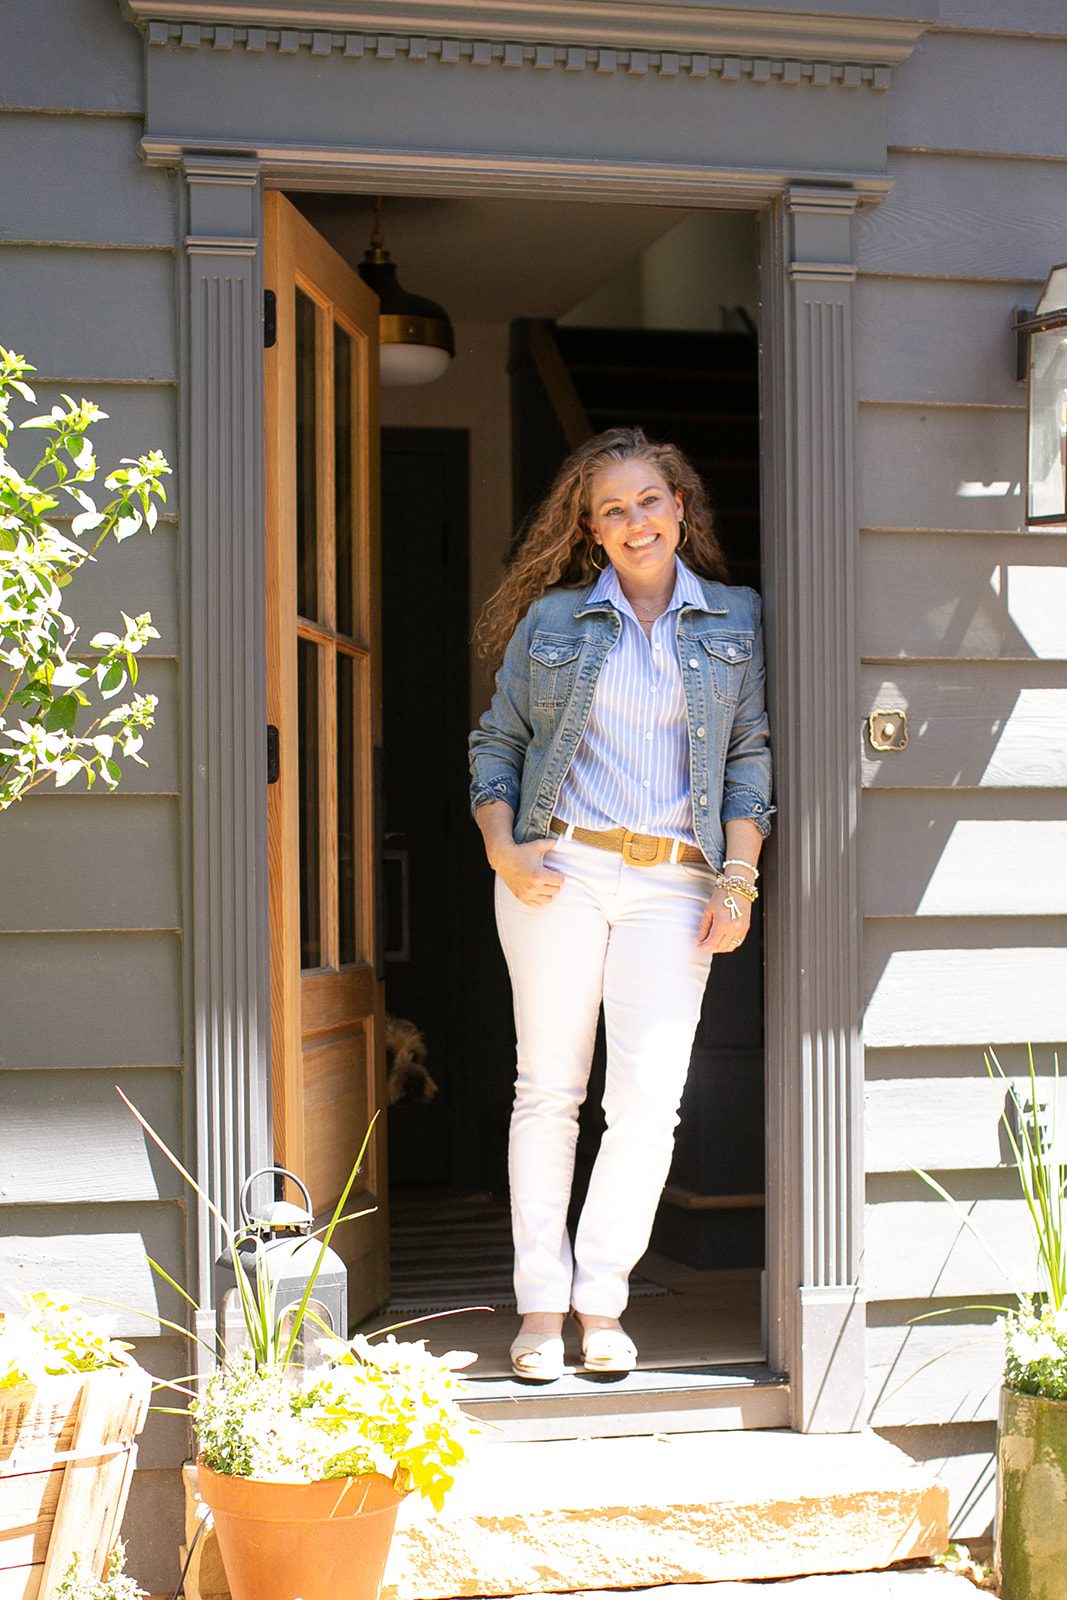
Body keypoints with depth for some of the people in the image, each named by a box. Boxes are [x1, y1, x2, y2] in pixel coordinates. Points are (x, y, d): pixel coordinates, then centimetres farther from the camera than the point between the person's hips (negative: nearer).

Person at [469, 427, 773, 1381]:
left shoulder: (735, 620, 11)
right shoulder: (553, 619, 9)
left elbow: (751, 756, 9)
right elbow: (498, 742, 13)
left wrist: (738, 881, 0)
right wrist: (503, 849, -2)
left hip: (673, 882, 0)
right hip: (557, 870, 0)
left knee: (651, 1096, -9)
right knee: (549, 1088, 1)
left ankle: (602, 1301, 5)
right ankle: (542, 1308, 9)